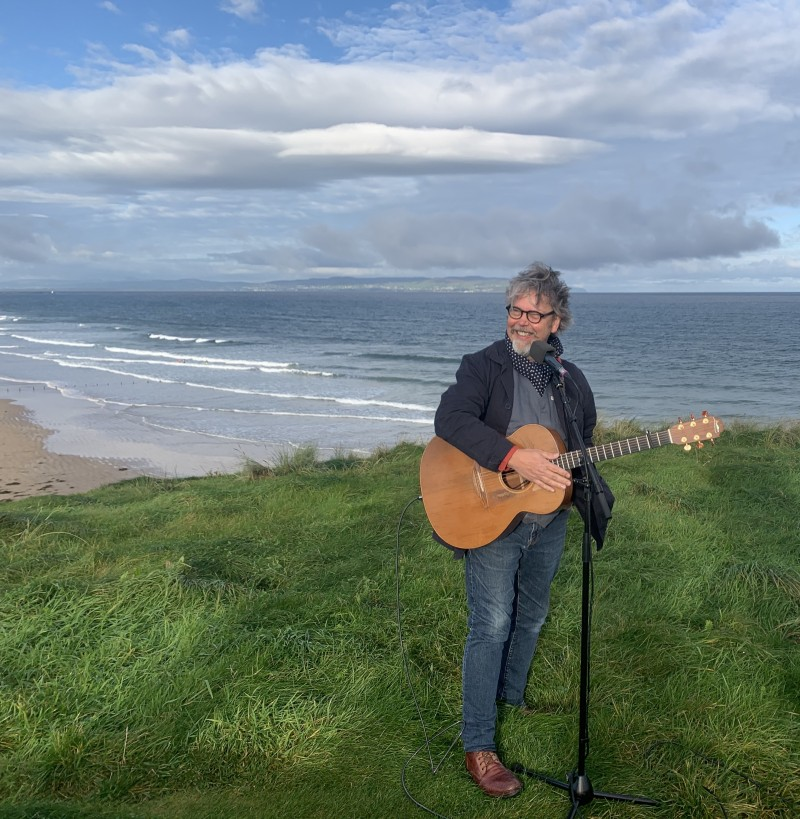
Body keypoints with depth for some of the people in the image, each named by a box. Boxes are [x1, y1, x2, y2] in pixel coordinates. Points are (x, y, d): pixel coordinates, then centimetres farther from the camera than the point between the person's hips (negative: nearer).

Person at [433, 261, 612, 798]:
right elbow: (450, 419, -29)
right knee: (491, 626, -6)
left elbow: (583, 450, 17)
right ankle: (479, 746, 5)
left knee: (531, 618, 20)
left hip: (548, 522, 6)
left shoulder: (572, 380, 7)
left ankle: (511, 698, 44)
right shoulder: (484, 366, -11)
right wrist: (517, 458, -36)